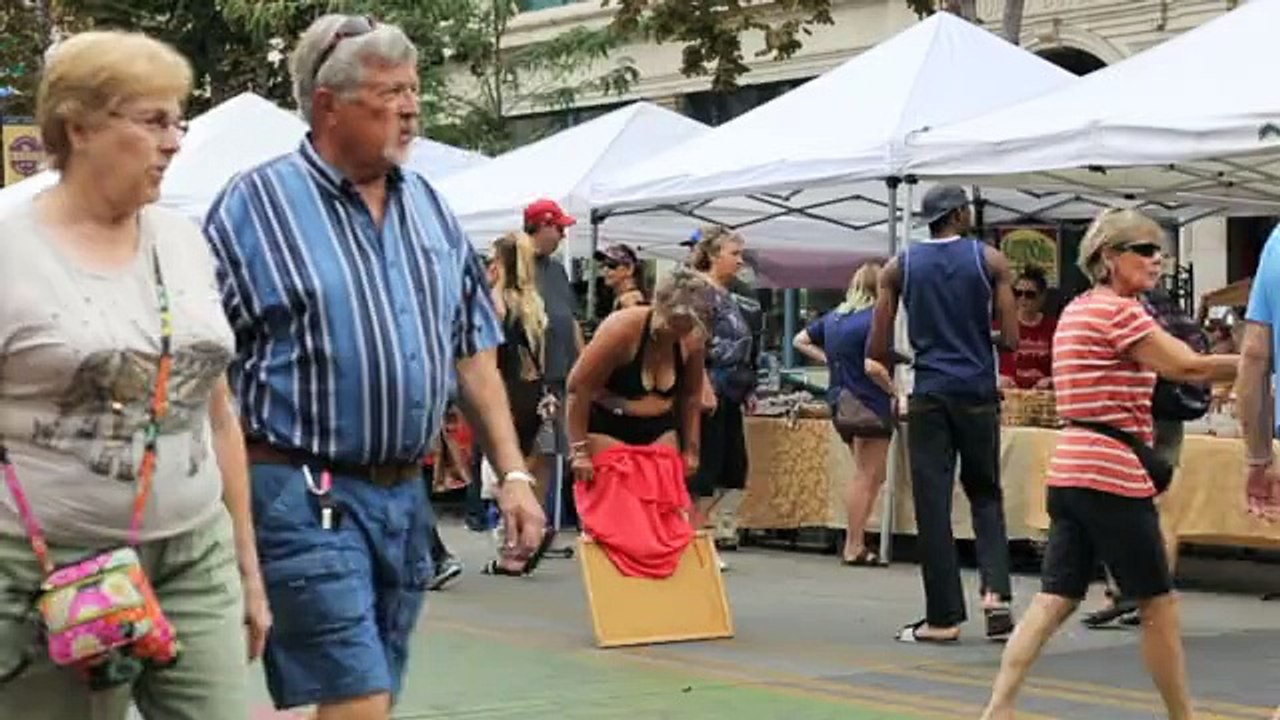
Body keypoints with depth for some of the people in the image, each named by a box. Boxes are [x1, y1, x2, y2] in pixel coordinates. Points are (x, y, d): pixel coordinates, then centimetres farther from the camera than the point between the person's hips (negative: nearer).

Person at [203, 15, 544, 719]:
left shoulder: (428, 206, 12)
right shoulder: (254, 205, -6)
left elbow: (471, 354, 16)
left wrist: (513, 473, 8)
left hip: (405, 495, 6)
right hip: (303, 495, -6)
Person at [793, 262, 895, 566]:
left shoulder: (833, 317, 8)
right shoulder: (874, 321, -17)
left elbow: (800, 341, 18)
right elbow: (872, 367, -25)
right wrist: (893, 390, -11)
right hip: (870, 407, -8)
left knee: (870, 475, 17)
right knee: (866, 478, 1)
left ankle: (856, 541, 14)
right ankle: (853, 547, 4)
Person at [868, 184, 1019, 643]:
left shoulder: (900, 267, 2)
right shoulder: (990, 261, -1)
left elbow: (877, 349, 0)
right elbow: (1011, 340, -4)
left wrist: (895, 365, 21)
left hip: (929, 396, 0)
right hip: (977, 394, 0)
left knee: (933, 504, 3)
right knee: (985, 493, 16)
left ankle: (944, 617, 4)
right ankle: (995, 589, -3)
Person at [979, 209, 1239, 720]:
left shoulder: (1079, 311, 18)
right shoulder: (1118, 312, -11)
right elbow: (1191, 368, -17)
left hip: (1071, 472, 9)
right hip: (1112, 475, -9)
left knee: (1054, 601, 3)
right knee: (1158, 602, 4)